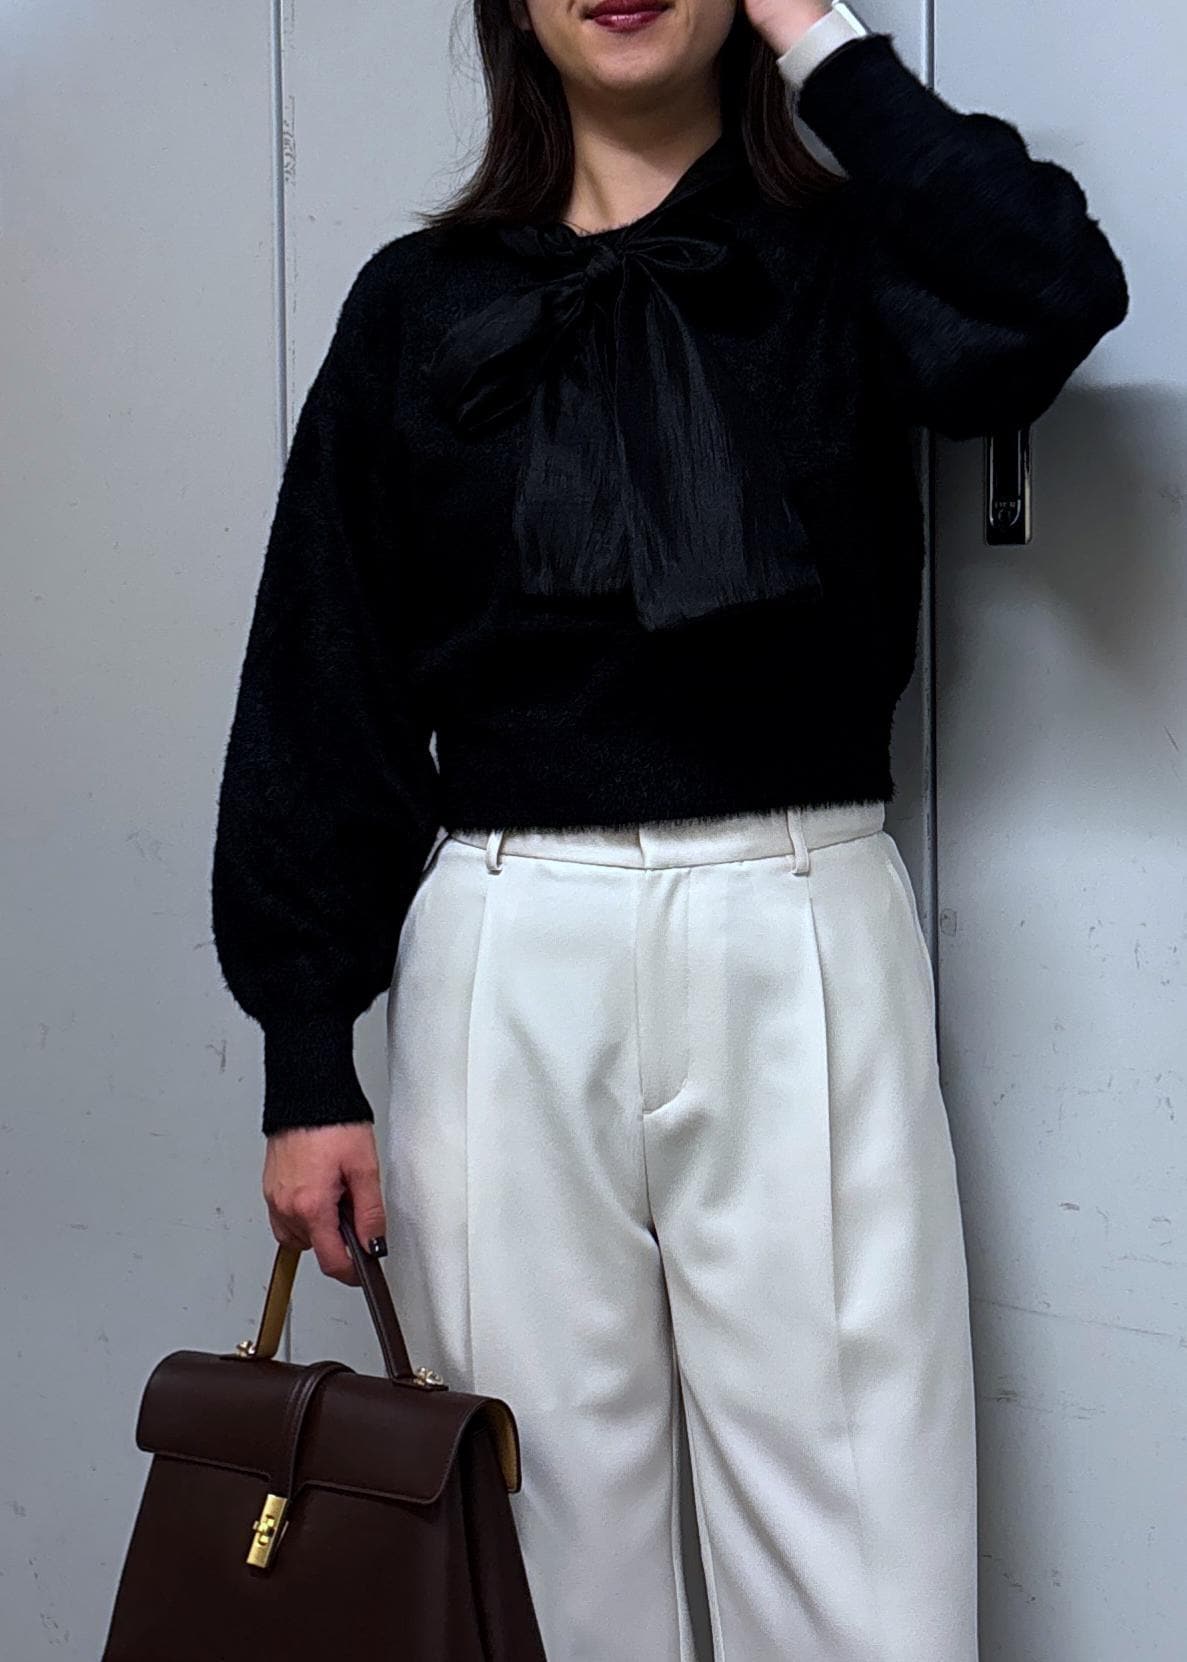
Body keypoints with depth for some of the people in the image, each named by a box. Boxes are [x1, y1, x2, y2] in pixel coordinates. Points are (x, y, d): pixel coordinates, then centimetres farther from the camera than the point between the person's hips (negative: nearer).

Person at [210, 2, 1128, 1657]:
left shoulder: (845, 260, 7)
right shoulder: (421, 301, 10)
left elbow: (1050, 295, -16)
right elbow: (324, 683, 7)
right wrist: (309, 1060, 2)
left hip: (801, 943, -1)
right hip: (509, 960, 1)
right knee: (553, 1515, 8)